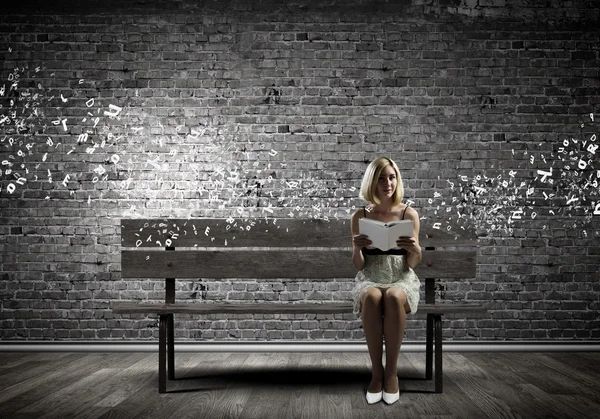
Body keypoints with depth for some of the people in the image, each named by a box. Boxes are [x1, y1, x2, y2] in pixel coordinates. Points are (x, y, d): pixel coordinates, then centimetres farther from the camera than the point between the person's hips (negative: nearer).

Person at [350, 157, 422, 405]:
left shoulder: (409, 214, 0)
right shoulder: (360, 216, 2)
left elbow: (412, 264, -1)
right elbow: (359, 265, 2)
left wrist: (415, 249, -24)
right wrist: (357, 248, -21)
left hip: (401, 278, 0)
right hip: (370, 278, 1)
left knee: (394, 297, -37)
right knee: (371, 297, -36)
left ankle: (391, 371, -25)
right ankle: (376, 371, -24)